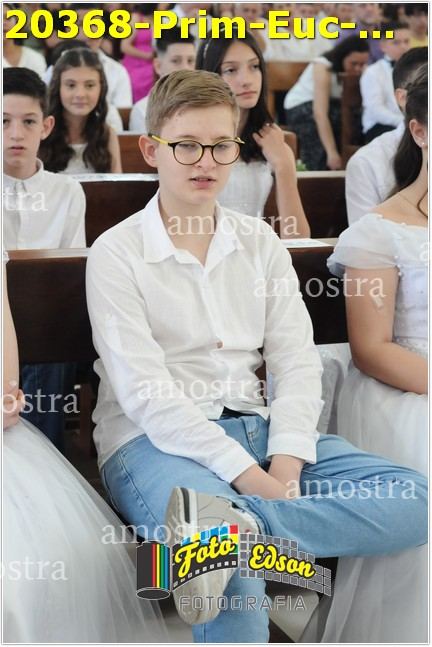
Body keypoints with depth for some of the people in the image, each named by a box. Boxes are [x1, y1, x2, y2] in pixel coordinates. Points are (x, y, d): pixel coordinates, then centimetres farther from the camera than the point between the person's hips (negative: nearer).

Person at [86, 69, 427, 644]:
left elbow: (297, 361, 6)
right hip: (154, 440, -6)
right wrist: (251, 477, -20)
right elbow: (145, 392, -12)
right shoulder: (117, 253, -2)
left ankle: (234, 522, -31)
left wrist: (287, 463, -13)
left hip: (254, 428, 7)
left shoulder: (259, 242, 13)